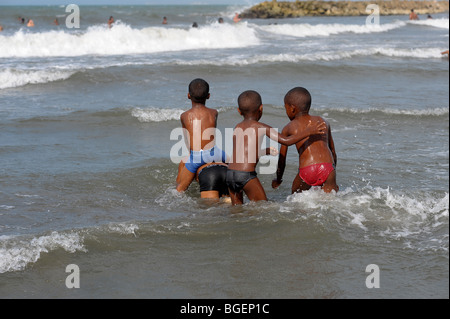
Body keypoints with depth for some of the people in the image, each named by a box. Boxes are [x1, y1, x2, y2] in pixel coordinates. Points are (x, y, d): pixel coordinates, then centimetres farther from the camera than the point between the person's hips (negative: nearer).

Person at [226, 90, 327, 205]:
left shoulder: (237, 128, 16)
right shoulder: (261, 128, -2)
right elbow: (286, 141, -7)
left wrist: (266, 151, 44)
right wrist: (307, 132, 3)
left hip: (230, 174, 6)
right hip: (247, 175, -6)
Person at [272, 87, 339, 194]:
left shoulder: (288, 129, 15)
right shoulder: (322, 121, 24)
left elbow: (282, 158, 20)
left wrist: (278, 180, 36)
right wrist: (332, 178, 39)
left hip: (306, 170, -2)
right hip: (328, 166, 2)